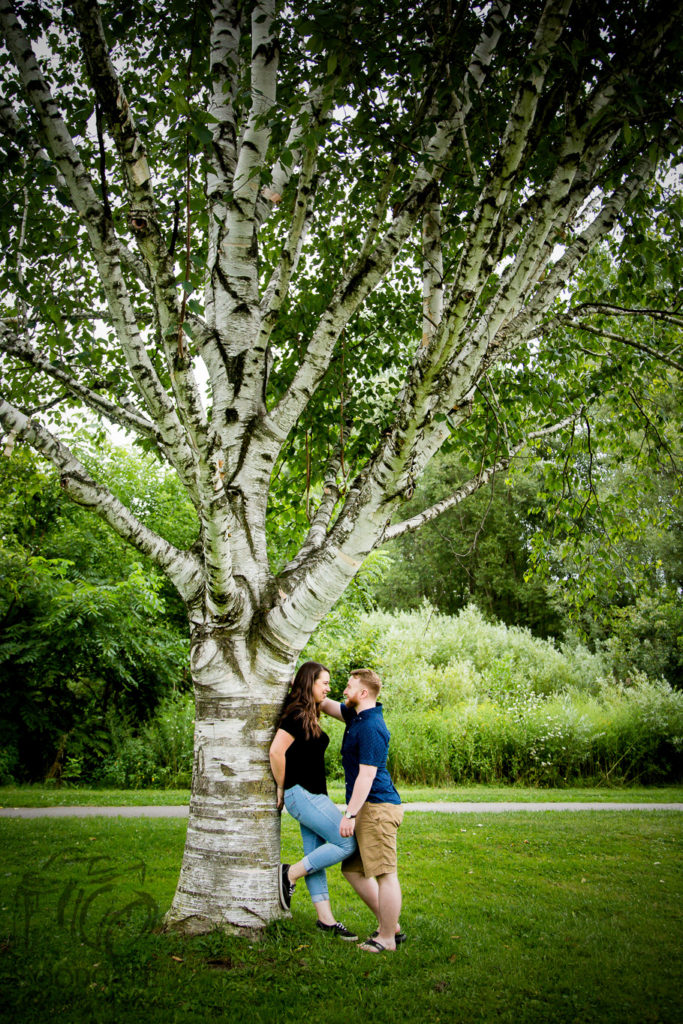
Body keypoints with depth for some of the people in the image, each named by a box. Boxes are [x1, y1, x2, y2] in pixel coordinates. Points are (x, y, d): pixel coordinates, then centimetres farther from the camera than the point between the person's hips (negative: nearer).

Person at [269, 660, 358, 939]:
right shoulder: (296, 715, -16)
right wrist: (281, 788, -11)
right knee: (346, 843, -8)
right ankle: (290, 874, 1)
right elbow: (276, 751, -21)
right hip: (301, 793, -9)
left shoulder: (310, 716, 13)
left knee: (316, 856, 11)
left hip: (313, 794, 9)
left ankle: (326, 918, 17)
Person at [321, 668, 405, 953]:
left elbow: (367, 775, -21)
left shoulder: (371, 727, -17)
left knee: (385, 874, -2)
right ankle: (391, 925, 23)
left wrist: (350, 814, -20)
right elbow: (327, 705, 27)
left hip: (377, 807, -11)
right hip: (368, 809, 11)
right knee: (353, 869, 15)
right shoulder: (356, 715, 13)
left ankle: (387, 939, 8)